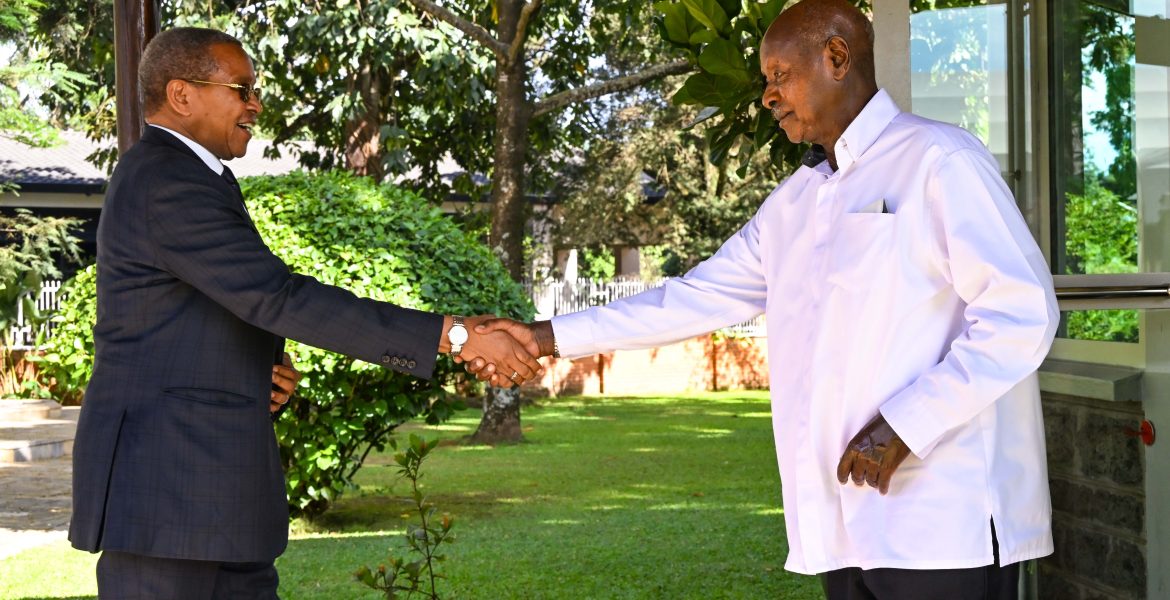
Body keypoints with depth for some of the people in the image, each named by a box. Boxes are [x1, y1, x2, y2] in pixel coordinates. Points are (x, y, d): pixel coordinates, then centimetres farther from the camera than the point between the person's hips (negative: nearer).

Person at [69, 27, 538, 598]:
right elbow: (280, 297, -24)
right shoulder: (166, 185, -16)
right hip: (165, 483, -10)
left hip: (209, 481, 10)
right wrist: (452, 334, -24)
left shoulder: (172, 178, 18)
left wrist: (262, 371, 3)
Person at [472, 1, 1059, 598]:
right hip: (848, 526, 7)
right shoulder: (792, 203, 17)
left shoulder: (938, 161, -7)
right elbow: (696, 297, 18)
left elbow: (1021, 313, -13)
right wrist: (548, 338, 12)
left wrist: (903, 426, -18)